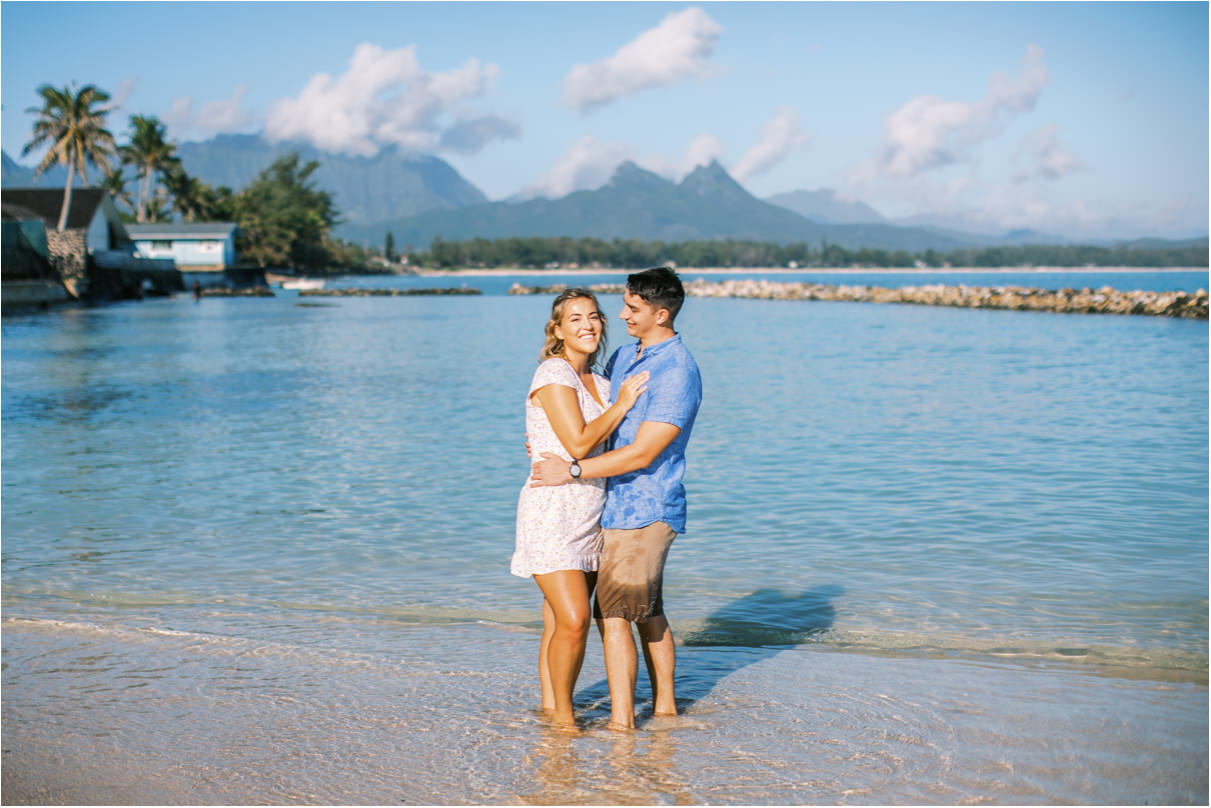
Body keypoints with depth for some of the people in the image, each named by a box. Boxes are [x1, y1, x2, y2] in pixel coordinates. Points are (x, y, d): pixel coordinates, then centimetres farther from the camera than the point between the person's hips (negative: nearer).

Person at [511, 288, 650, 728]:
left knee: (561, 621, 9)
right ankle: (562, 714, 3)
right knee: (572, 621, -13)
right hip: (552, 512, -8)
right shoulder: (554, 374, -11)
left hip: (590, 515, 8)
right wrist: (621, 404, -10)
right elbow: (579, 443, -19)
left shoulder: (598, 382, 15)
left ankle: (552, 706, 18)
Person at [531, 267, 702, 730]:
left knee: (613, 613, -9)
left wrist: (572, 471, -20)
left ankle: (621, 719, -2)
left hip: (644, 511, -9)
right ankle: (665, 705, 29)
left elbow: (642, 453, -23)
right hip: (623, 505, 9)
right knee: (647, 611, 17)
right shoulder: (625, 355, 10)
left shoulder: (678, 373, -19)